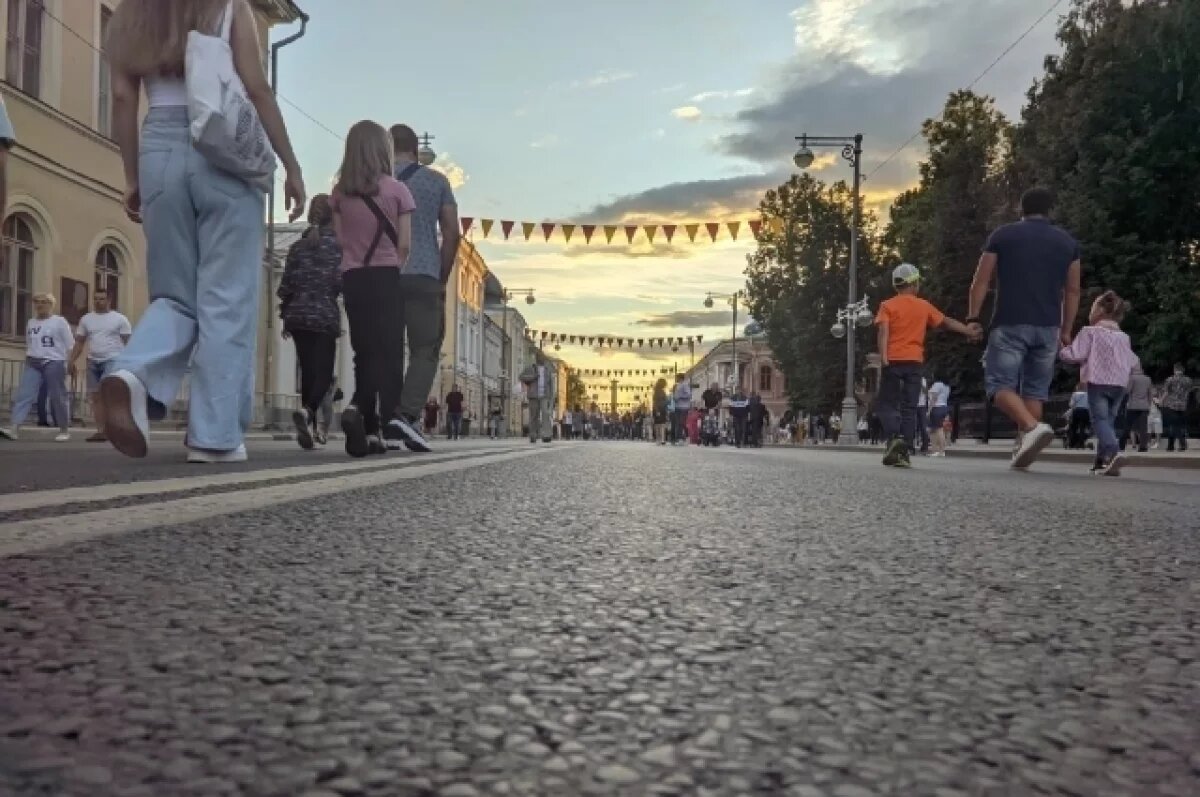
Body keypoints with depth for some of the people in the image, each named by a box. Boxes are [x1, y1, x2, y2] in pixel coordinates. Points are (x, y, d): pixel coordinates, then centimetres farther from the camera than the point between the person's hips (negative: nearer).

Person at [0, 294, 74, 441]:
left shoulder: (60, 321, -1)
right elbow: (28, 345, 23)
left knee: (57, 397, -2)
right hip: (32, 364, 5)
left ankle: (65, 430, 8)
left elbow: (70, 345, -4)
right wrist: (27, 361, 19)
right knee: (23, 395, -8)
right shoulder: (30, 322, 16)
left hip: (54, 363, -5)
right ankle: (14, 428, -17)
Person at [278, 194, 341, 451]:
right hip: (325, 316, -4)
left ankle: (310, 427, 11)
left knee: (307, 372, 11)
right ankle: (306, 411, -31)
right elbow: (340, 281, -12)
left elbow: (286, 284, 8)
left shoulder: (298, 245, 10)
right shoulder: (337, 244, -3)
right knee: (323, 373, -4)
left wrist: (285, 317, 16)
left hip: (298, 315, 5)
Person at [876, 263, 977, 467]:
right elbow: (947, 322, 18)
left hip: (893, 360, -2)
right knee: (909, 408, 4)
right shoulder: (924, 306, 10)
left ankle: (894, 438, -20)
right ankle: (904, 452, -2)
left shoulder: (887, 305, 2)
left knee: (888, 405, 6)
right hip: (914, 361, 2)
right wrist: (970, 332, 29)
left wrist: (883, 357, -18)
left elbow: (883, 331, -11)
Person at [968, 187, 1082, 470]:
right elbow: (1072, 291, 13)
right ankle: (1023, 446, 6)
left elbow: (981, 282, 0)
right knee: (1035, 389, 10)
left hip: (1010, 325, -3)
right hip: (1048, 328, 3)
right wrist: (1066, 330, 19)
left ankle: (1033, 427, -25)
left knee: (1000, 384, -2)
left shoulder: (1002, 236, 4)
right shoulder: (1068, 242, 12)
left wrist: (973, 317, 5)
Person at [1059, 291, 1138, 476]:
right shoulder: (1123, 337, 15)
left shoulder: (1090, 332, -4)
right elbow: (1132, 363, 17)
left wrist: (1062, 351, 7)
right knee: (1108, 420, 12)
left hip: (1098, 382, -6)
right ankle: (1102, 460, 10)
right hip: (1120, 384, 6)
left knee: (1100, 420, -9)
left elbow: (1075, 355, -11)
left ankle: (1113, 452, -32)